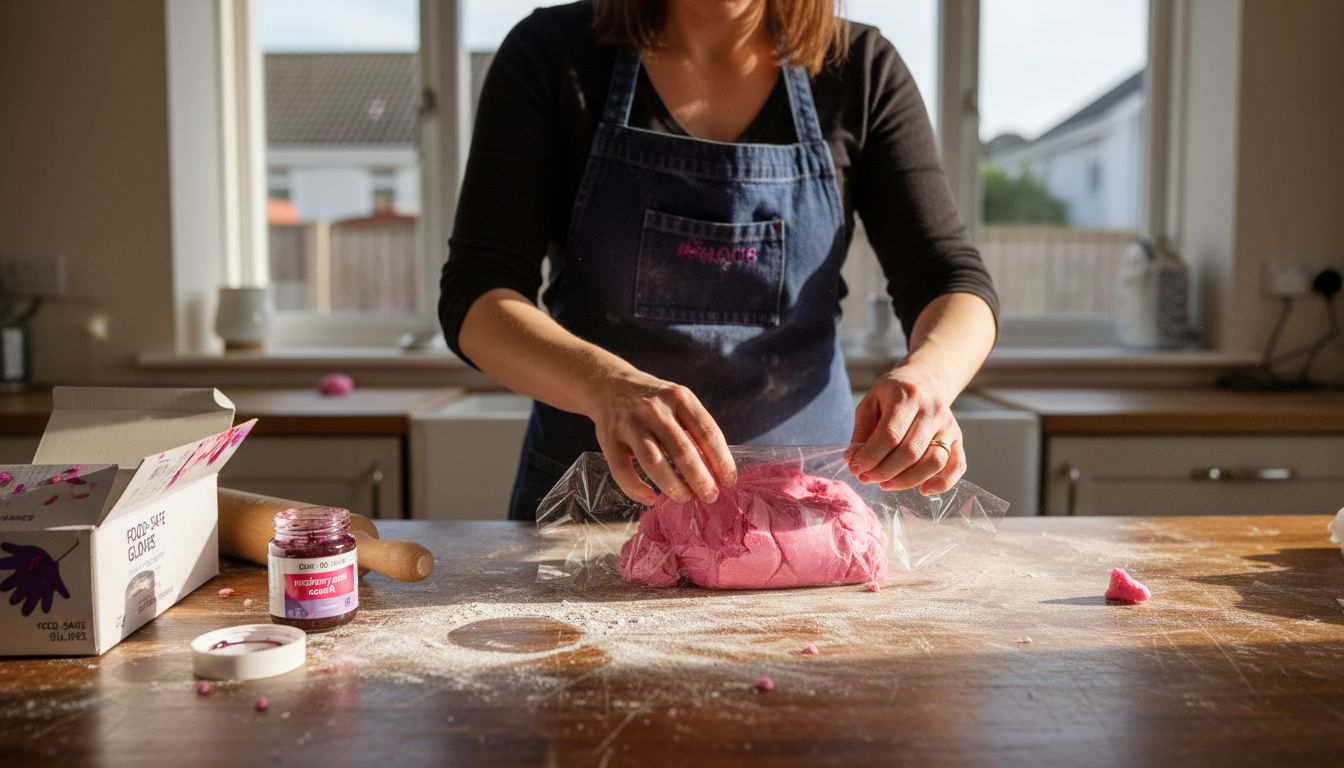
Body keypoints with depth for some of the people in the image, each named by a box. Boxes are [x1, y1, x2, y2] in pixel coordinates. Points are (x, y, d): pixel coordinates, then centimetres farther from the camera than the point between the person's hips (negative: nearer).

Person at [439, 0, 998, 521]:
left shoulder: (861, 70, -2)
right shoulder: (550, 55, -6)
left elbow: (955, 282, -5)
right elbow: (475, 294, -13)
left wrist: (927, 372, -30)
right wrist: (607, 384, -35)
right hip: (592, 495, -1)